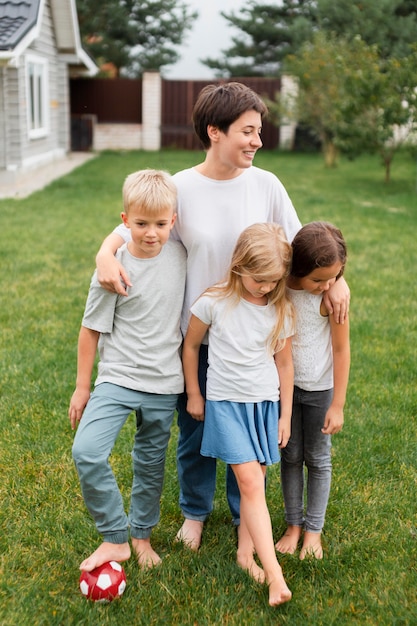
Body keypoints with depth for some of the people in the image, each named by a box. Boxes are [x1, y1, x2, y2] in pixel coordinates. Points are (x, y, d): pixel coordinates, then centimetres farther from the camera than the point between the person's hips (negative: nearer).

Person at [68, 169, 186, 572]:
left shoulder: (180, 255, -2)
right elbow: (92, 329, -4)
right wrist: (82, 386, 0)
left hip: (164, 384, 3)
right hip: (118, 376, -2)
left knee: (151, 466, 14)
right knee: (87, 452, -19)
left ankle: (141, 535, 36)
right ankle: (115, 539, -1)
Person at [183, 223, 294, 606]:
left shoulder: (281, 310, -3)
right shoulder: (213, 303, -11)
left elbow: (284, 363, 5)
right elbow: (191, 346, 2)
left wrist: (285, 415, 8)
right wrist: (193, 394, 7)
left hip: (266, 403, 3)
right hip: (226, 402, -3)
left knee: (255, 481, 8)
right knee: (250, 482, -10)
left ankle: (246, 552, 25)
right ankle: (275, 574, -10)